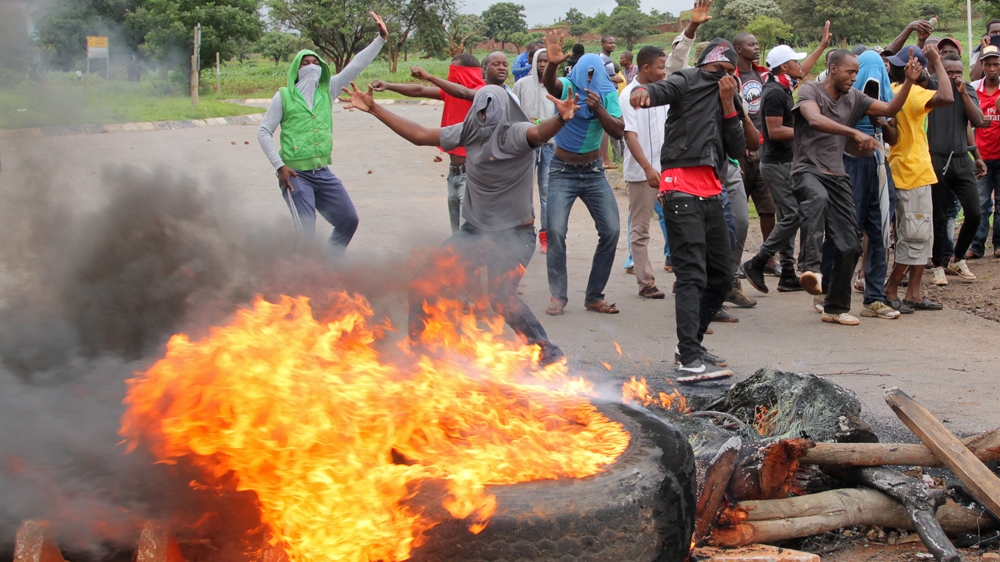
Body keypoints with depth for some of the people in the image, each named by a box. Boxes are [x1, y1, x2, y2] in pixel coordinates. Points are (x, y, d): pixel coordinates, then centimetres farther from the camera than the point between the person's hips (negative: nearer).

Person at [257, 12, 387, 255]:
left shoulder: (327, 90, 9)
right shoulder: (284, 96, -2)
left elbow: (356, 66, 5)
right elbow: (264, 132, -2)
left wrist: (381, 38, -2)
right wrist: (279, 166, -10)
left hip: (323, 173, 6)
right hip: (295, 175, -6)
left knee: (349, 220, 10)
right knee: (305, 233, -13)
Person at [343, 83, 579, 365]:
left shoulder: (516, 133, -16)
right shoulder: (470, 132, 2)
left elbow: (539, 133, -39)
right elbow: (420, 135, 9)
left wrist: (560, 119, -63)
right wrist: (373, 109, 9)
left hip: (514, 233, -6)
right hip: (475, 230, 7)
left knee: (501, 297, -26)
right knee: (424, 287, 3)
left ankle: (547, 352, -9)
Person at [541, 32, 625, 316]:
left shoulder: (607, 93, -3)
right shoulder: (566, 87, -10)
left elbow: (619, 132, -11)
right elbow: (548, 83, -34)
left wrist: (599, 108, -27)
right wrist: (552, 64, -56)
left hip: (594, 171, 3)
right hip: (563, 171, -3)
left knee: (611, 230, -4)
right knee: (556, 231, -14)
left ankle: (595, 296, 9)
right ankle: (558, 297, -1)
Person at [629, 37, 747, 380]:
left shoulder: (729, 98, 22)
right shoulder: (689, 82, 4)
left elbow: (738, 151, 10)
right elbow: (663, 91, -19)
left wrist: (729, 105, 1)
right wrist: (643, 90, -42)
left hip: (711, 193, 8)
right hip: (682, 188, -8)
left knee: (722, 276, 12)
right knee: (692, 275, -15)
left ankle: (691, 346, 24)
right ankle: (690, 360, -20)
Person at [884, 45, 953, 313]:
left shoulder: (895, 91, 9)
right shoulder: (911, 93, -17)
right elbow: (946, 97, -33)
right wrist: (938, 63, -22)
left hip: (911, 173, 10)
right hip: (912, 174, -10)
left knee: (922, 236, 13)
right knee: (916, 238, -5)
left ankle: (913, 295, 14)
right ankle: (890, 291, 1)